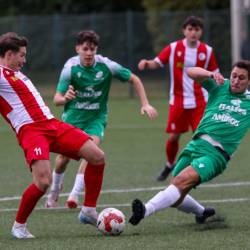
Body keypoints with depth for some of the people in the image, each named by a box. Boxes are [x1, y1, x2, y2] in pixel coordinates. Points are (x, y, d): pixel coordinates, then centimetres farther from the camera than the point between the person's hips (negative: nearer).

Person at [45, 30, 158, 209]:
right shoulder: (71, 67, -16)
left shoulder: (106, 66, -15)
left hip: (96, 116, 0)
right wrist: (65, 98, -38)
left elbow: (134, 80, -1)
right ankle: (55, 190, 31)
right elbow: (57, 99, -14)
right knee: (65, 155, 1)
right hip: (73, 115, 0)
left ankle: (75, 194, -22)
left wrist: (145, 104, -7)